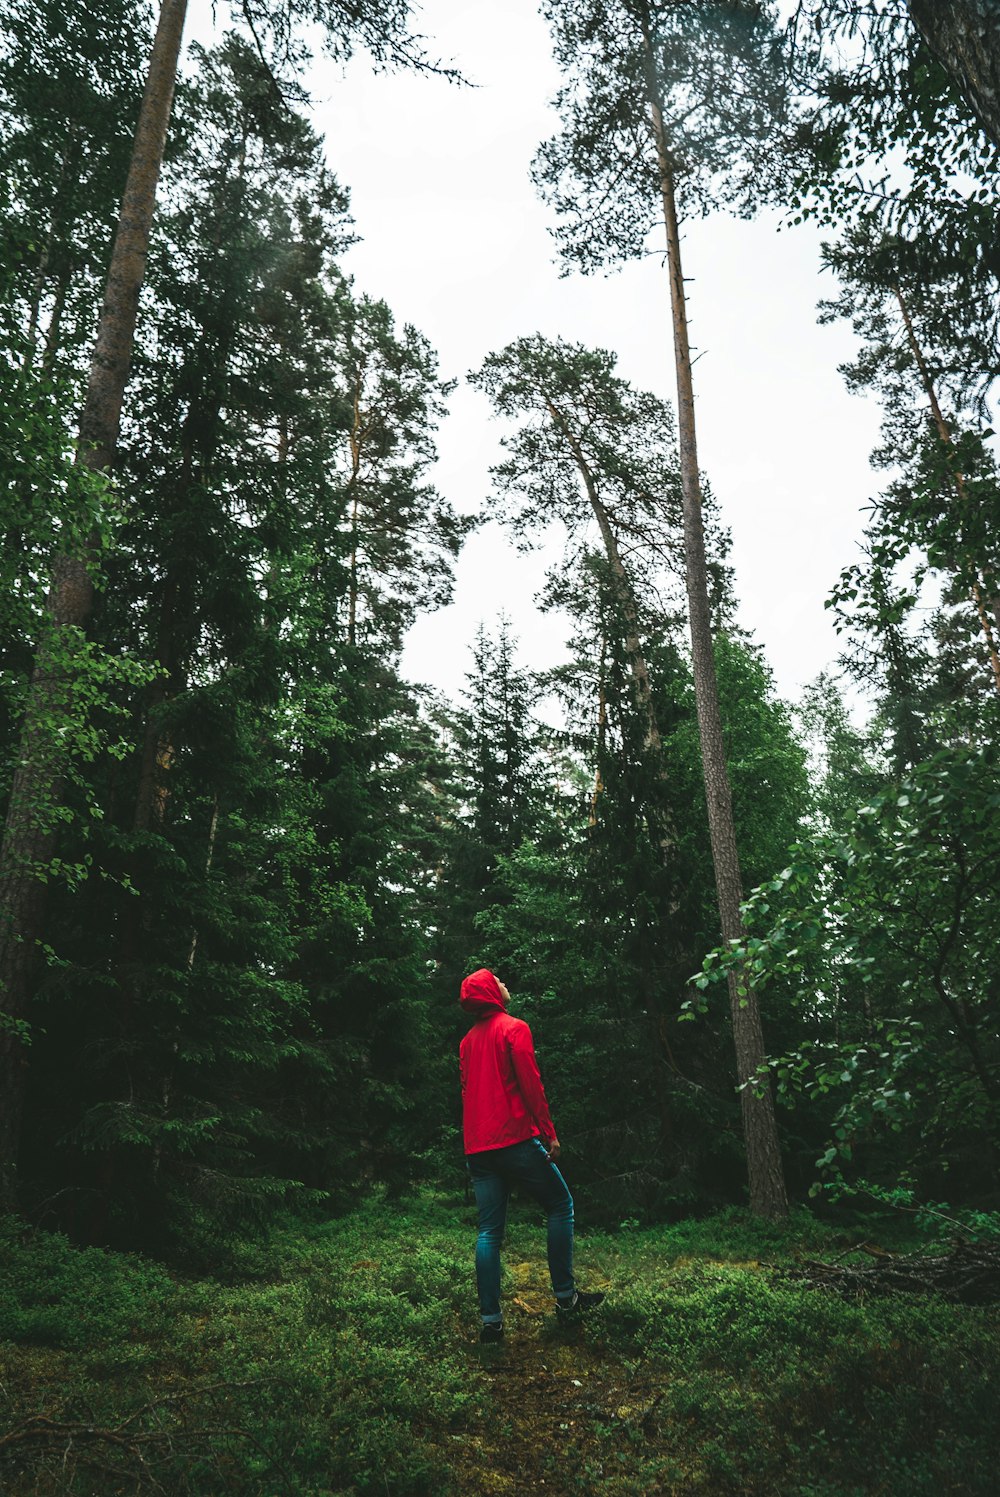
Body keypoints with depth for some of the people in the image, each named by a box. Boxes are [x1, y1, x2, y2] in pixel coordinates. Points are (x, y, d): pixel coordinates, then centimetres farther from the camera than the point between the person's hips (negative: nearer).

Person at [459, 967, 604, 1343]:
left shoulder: (467, 1041, 15)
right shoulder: (514, 1028, -6)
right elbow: (530, 1084, -13)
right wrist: (548, 1131, -9)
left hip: (477, 1147, 6)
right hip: (516, 1139, -6)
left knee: (489, 1232, 6)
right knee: (560, 1206, 10)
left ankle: (490, 1320, 4)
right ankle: (565, 1295, 10)